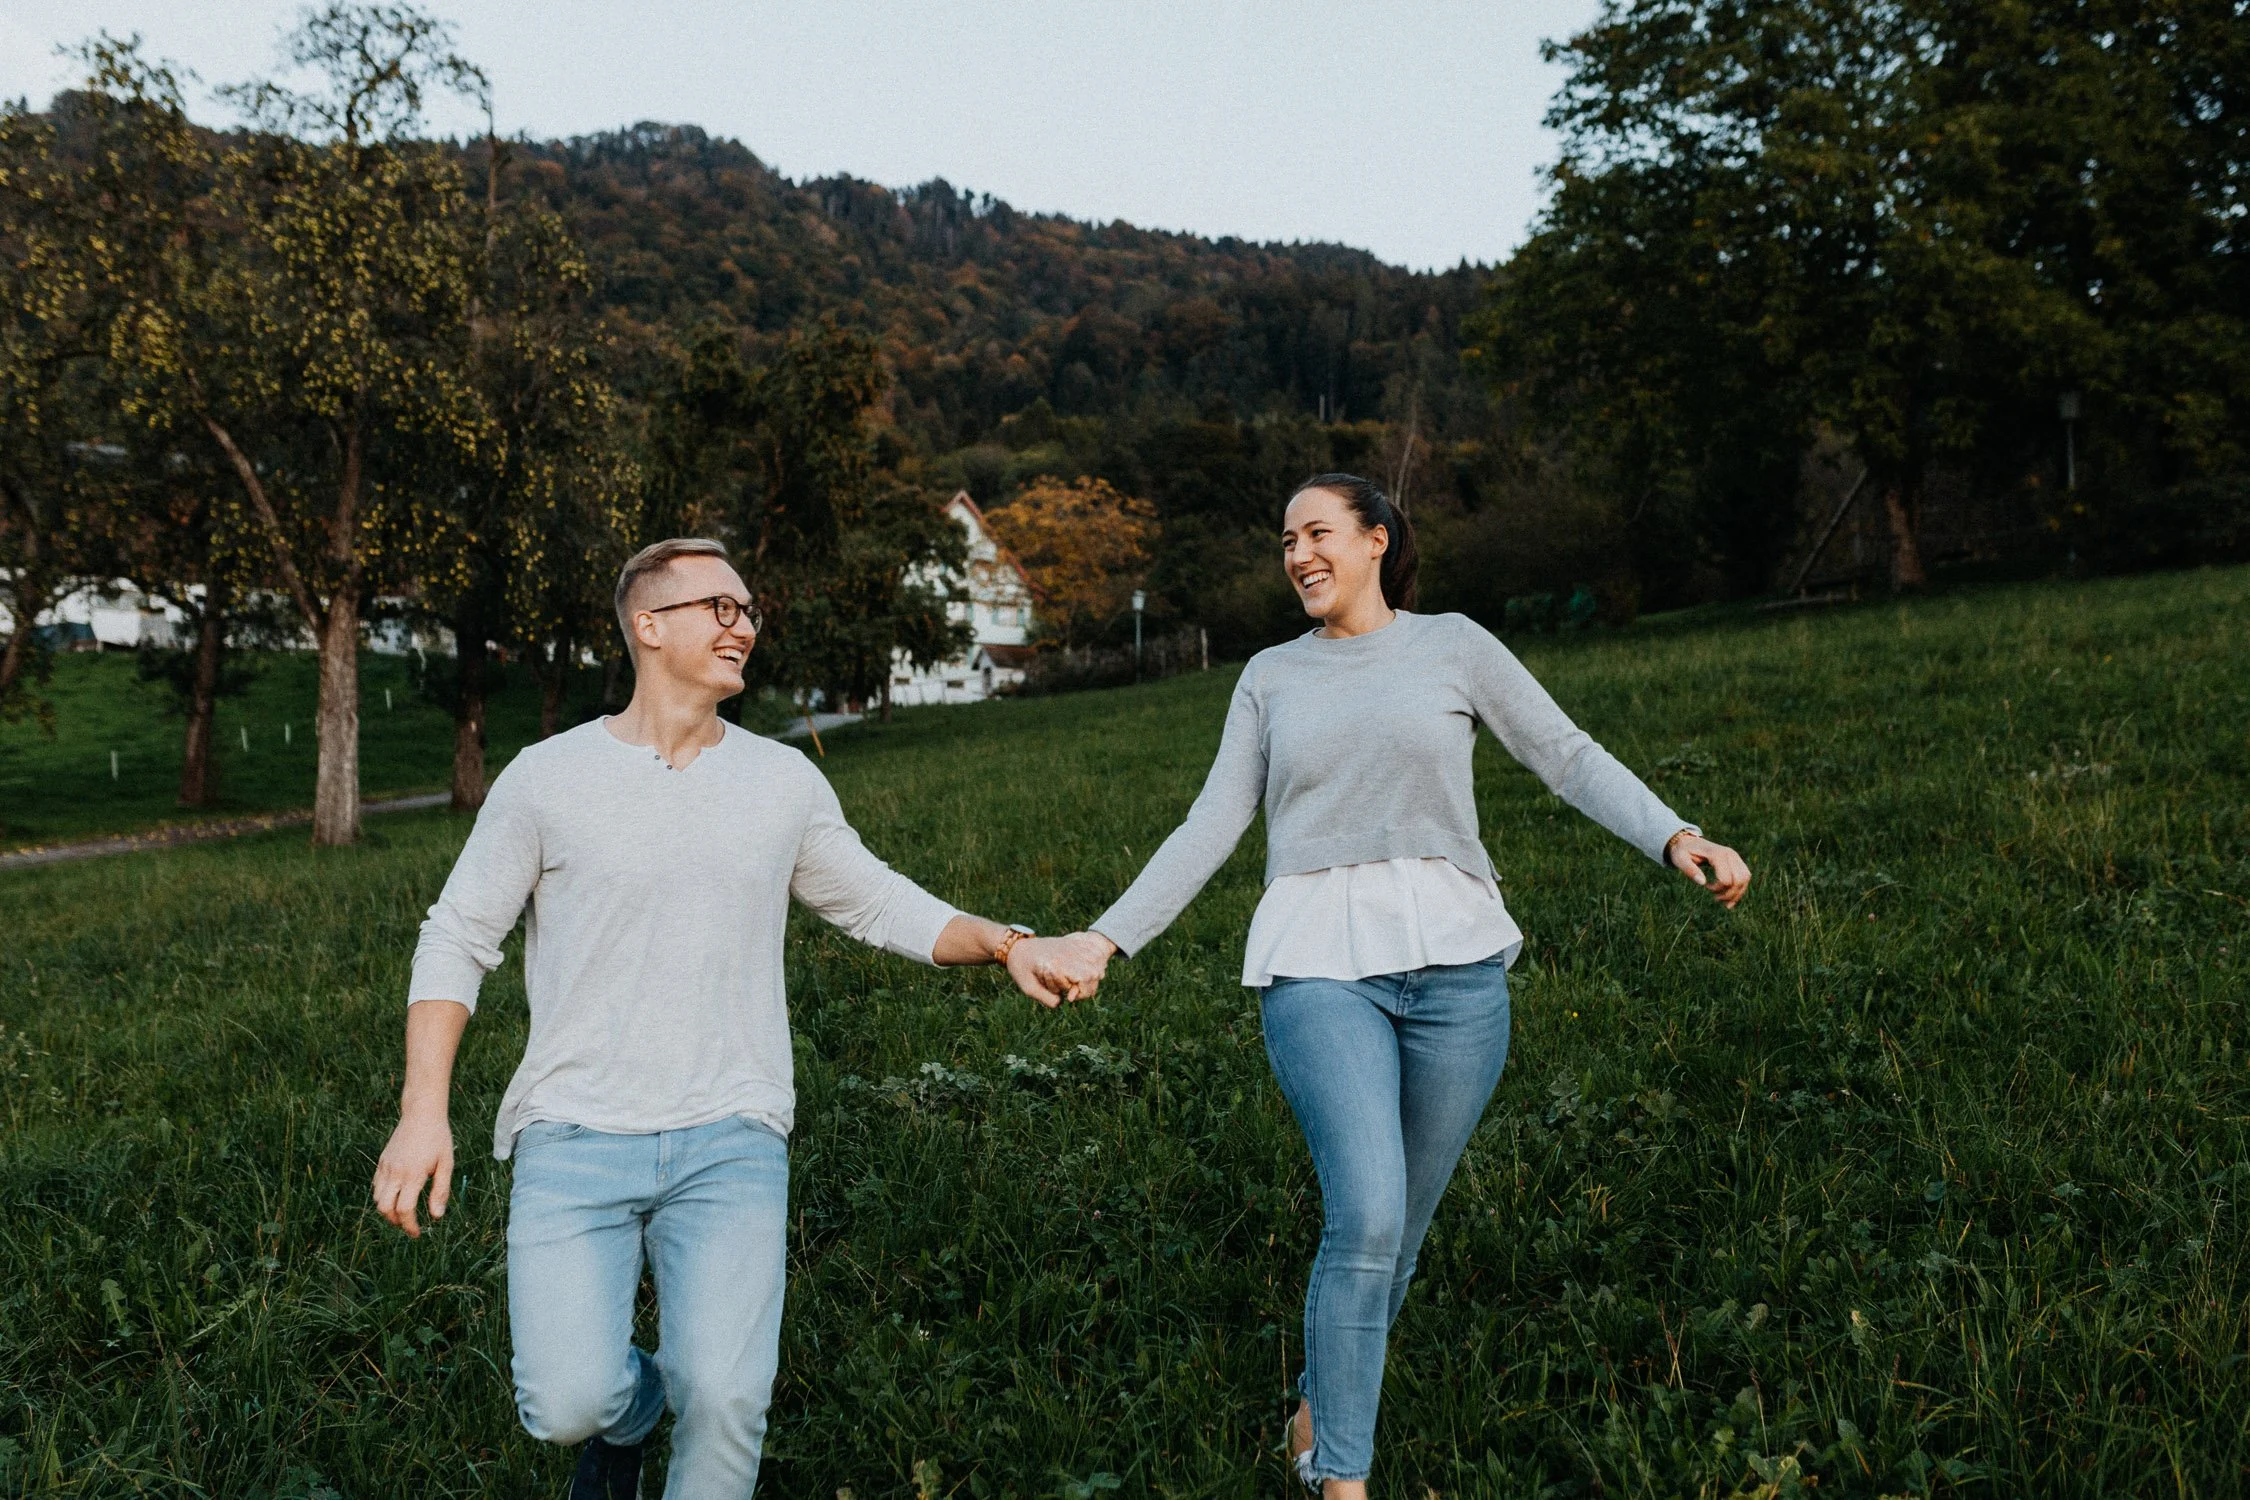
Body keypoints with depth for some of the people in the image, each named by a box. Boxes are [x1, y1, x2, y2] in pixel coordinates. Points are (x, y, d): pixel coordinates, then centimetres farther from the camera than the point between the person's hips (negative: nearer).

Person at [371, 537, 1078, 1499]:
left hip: (729, 1142, 1)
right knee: (567, 1406, -14)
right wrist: (423, 1112, -5)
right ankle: (623, 1413, 24)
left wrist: (1000, 942, -1)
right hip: (575, 1140, -1)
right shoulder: (548, 778, 1)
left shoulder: (783, 781, 8)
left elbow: (880, 906, 16)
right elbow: (455, 942, 5)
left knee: (725, 1402, -13)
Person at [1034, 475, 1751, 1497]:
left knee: (1398, 1227, 8)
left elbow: (1571, 761, 4)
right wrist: (1107, 938, 3)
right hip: (1320, 968, 0)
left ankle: (1318, 1414, 32)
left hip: (1455, 963, 1)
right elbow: (1212, 828, 11)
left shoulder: (1453, 647, 9)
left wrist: (1676, 838, -12)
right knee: (1366, 1217, -16)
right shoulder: (1270, 677, 14)